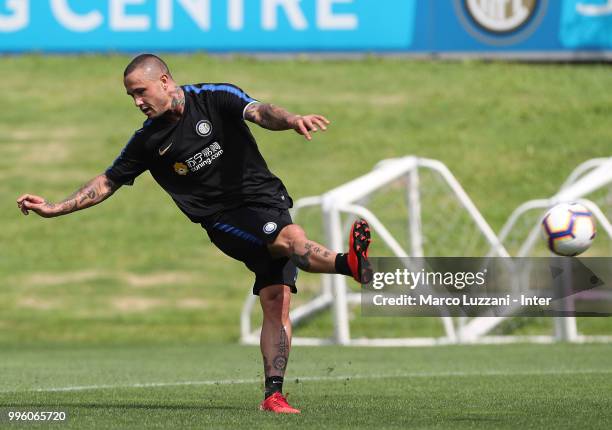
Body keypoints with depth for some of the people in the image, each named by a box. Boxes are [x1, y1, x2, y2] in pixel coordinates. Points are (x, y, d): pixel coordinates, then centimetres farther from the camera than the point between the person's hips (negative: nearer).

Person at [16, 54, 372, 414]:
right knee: (293, 238, -29)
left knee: (276, 302, -10)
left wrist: (291, 120, -41)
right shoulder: (149, 140, 7)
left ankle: (273, 394, -9)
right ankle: (349, 263, -56)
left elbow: (259, 113, -19)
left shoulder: (216, 98, -1)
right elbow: (108, 182, 16)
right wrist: (54, 208, 11)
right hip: (225, 219, 0)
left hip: (267, 200, 0)